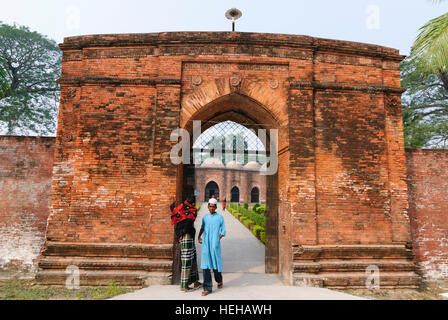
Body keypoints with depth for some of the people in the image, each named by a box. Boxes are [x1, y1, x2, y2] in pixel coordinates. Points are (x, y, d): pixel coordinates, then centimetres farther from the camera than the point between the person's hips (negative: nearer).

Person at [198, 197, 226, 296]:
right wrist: (199, 236, 17)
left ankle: (219, 280, 37)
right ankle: (207, 288, 5)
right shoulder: (205, 217, 9)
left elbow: (223, 231, 6)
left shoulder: (220, 217, 1)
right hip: (205, 244, 2)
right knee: (205, 266, -2)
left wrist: (218, 239, -4)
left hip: (215, 245, -2)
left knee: (216, 264, 8)